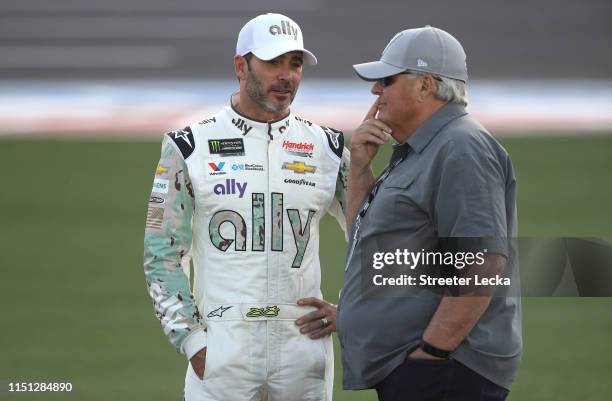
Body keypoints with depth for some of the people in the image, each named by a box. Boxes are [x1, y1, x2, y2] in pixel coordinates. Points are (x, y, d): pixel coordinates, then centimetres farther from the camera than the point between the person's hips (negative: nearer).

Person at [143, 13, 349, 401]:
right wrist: (193, 342, -8)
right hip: (221, 348, -2)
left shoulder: (327, 148, 8)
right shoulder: (190, 147, 2)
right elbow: (162, 256, 1)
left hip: (304, 341, 2)